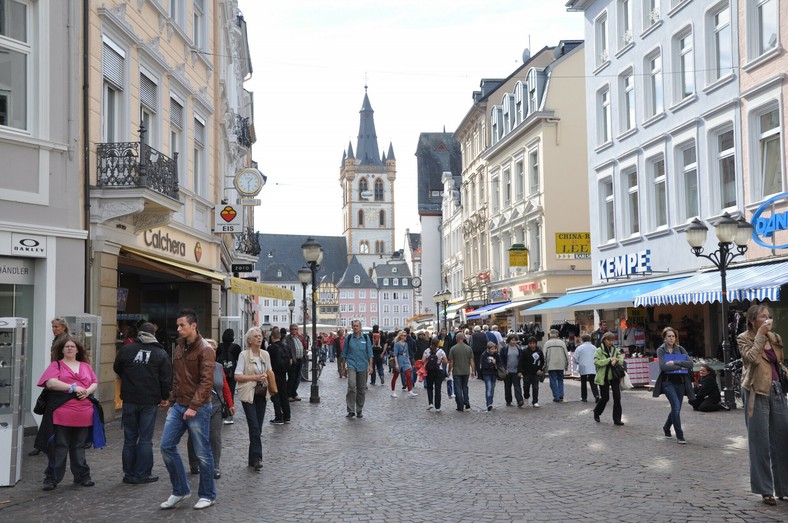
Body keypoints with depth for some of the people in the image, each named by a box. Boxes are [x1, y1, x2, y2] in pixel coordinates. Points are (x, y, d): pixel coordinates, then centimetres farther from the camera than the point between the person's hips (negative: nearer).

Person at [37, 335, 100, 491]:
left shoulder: (86, 366, 18)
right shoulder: (56, 365, 5)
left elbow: (95, 383, 14)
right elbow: (50, 383, -11)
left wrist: (88, 391, -9)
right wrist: (73, 387, -17)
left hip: (83, 414, 4)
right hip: (62, 413, -4)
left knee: (79, 446, 13)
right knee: (59, 447, -2)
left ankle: (82, 476, 21)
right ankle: (51, 478, 7)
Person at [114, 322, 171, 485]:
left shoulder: (126, 349, 1)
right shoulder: (161, 353, -1)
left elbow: (117, 369, 16)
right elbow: (166, 379, -2)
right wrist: (165, 397, 11)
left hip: (130, 400, 1)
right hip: (150, 401, -1)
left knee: (129, 438, 10)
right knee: (145, 439, 4)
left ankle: (129, 473, 15)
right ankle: (142, 474, 6)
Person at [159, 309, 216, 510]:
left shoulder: (205, 350, -12)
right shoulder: (179, 348, 11)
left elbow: (206, 382, -19)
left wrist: (194, 407, -23)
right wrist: (171, 403, 14)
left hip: (198, 409, -7)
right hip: (179, 406, 7)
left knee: (202, 453, 2)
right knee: (167, 447, 3)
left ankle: (208, 495, 17)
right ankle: (180, 490, 17)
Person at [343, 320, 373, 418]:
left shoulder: (366, 338, 4)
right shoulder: (348, 338, 3)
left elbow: (370, 353, 5)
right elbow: (344, 353, 10)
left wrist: (370, 366, -3)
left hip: (362, 366, 2)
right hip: (352, 365, -1)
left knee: (361, 389, 6)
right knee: (351, 385, -20)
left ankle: (359, 410, 19)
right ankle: (351, 410, -17)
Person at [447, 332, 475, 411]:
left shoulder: (453, 349, -8)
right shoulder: (469, 348, -1)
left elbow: (451, 362, -7)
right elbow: (471, 361, 0)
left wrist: (449, 371, 5)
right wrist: (473, 371, 7)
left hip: (457, 372, -3)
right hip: (466, 371, 3)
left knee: (458, 389, 3)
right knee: (465, 387, 18)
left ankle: (460, 407, 2)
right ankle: (467, 404, 9)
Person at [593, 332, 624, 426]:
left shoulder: (615, 350, 10)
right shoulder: (599, 351, -5)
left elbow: (621, 359, -1)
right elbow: (596, 362, -18)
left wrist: (616, 360, -23)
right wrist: (610, 360, -19)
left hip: (614, 377, 4)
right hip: (604, 378, -4)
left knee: (617, 397, -2)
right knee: (605, 398, 0)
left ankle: (617, 419, 5)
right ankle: (596, 413, 27)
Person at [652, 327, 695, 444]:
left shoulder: (681, 349, 8)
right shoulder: (661, 350, -1)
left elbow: (690, 364, -5)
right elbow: (663, 366, -16)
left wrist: (675, 362, -15)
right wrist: (680, 366, -12)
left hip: (680, 381, 4)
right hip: (668, 382, -4)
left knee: (676, 408, 12)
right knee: (676, 406, -16)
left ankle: (666, 427, 38)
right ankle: (679, 435, -7)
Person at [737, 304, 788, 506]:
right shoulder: (744, 338, -3)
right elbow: (752, 358, -22)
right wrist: (760, 335, -17)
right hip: (757, 393, -6)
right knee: (760, 442, 0)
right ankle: (765, 489, 8)